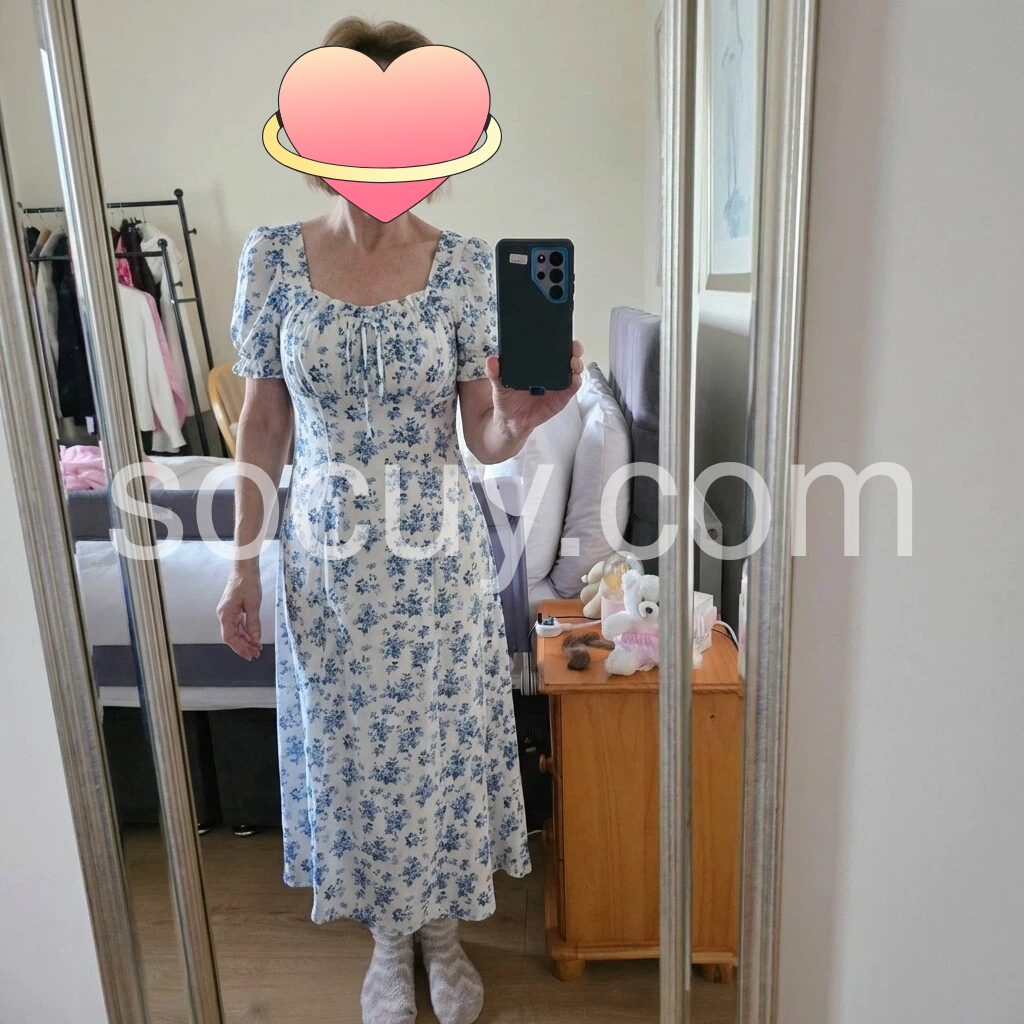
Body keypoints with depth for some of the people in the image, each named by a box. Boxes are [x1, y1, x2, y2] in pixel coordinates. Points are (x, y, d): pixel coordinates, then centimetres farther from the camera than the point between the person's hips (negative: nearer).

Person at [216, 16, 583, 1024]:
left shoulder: (465, 264, -8)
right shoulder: (272, 258, -4)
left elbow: (485, 439, -6)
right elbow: (262, 424, 2)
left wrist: (521, 419, -29)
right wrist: (243, 564, 1)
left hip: (437, 554, -1)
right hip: (327, 553, 1)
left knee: (441, 744, 13)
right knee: (350, 751, 15)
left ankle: (442, 929, 42)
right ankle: (387, 937, 43)